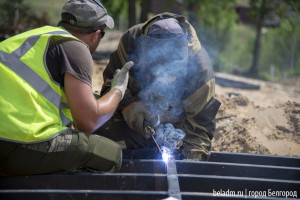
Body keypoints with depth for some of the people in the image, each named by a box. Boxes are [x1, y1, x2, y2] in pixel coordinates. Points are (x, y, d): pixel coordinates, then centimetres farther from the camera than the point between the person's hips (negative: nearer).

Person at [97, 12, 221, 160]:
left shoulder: (200, 67, -24)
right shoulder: (131, 41, -20)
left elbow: (201, 126, -14)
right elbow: (110, 81, -5)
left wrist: (191, 158, -29)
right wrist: (126, 103, -26)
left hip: (176, 125, 0)